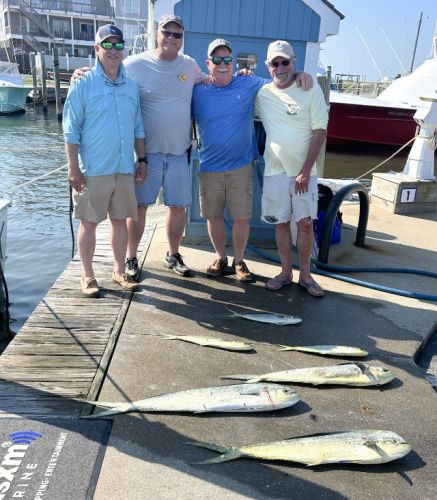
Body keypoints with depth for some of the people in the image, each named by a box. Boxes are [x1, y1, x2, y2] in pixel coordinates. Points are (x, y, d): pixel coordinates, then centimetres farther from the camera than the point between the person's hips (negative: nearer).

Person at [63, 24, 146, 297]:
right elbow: (71, 131, -6)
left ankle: (119, 271, 26)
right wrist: (73, 168, -11)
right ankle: (88, 275, 18)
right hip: (93, 170, -4)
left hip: (125, 169, 4)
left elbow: (138, 127, 16)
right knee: (89, 222, 4)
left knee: (120, 220, 12)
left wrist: (142, 159, 11)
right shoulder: (83, 85, -4)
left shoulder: (132, 86, 10)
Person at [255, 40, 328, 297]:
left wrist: (305, 171, -12)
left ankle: (306, 275, 15)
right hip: (275, 169, 2)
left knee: (306, 223, 1)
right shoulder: (261, 93, 4)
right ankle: (286, 272, 21)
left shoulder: (311, 90, -4)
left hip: (303, 170, -2)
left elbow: (320, 131, -7)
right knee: (281, 222, 7)